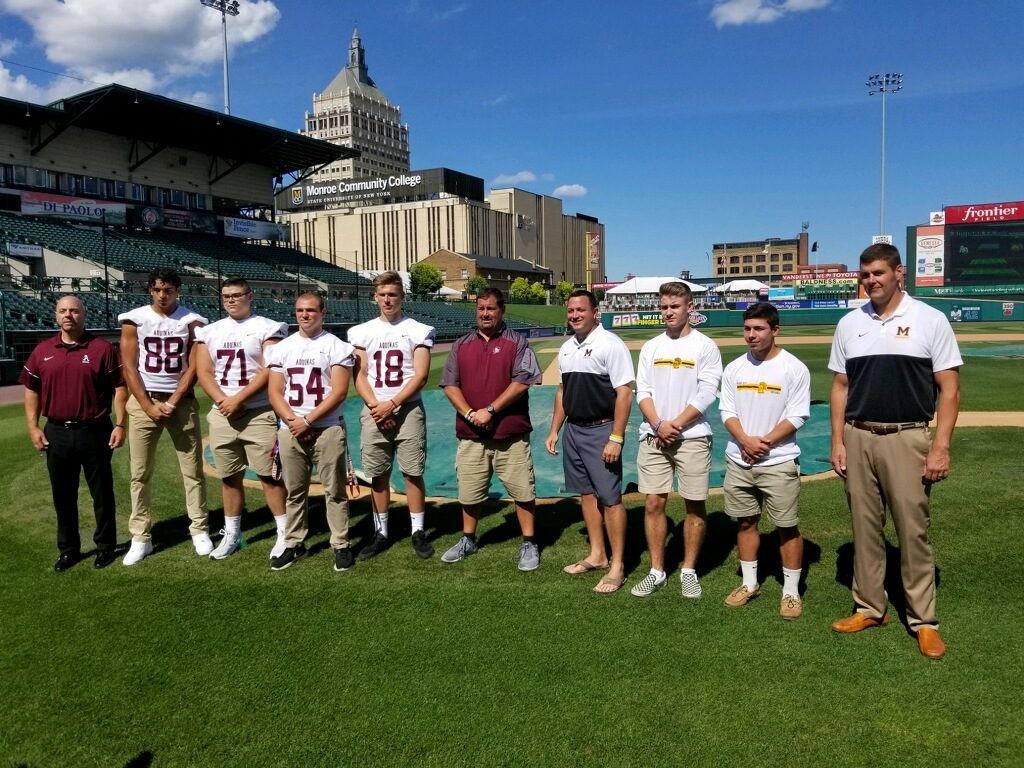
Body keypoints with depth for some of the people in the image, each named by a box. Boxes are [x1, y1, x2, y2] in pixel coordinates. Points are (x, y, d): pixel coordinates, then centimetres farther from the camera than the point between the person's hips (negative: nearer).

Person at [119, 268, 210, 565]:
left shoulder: (192, 321, 1)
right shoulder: (134, 320, 0)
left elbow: (193, 367, -2)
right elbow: (129, 368, -2)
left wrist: (172, 402, -10)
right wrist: (149, 406, -9)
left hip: (181, 401, 0)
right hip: (143, 401, 0)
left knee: (193, 470, 3)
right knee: (140, 473, 3)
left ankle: (200, 530, 13)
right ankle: (140, 538, 11)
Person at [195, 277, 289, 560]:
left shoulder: (267, 328, -3)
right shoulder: (210, 331, 11)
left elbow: (269, 371, -11)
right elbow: (203, 372, 6)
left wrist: (238, 399, -14)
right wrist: (223, 401, -10)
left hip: (259, 413, -4)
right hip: (222, 414, 5)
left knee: (269, 475, -4)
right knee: (229, 477, 11)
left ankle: (284, 533, 5)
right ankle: (231, 534, 23)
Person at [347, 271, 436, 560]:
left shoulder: (419, 331, 0)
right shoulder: (362, 332, 7)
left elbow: (420, 376, -6)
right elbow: (359, 375, 4)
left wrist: (392, 404, -13)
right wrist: (376, 406, -10)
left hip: (408, 410, -2)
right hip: (374, 412, 2)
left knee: (413, 473, 0)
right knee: (377, 475, 7)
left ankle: (418, 531, 12)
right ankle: (380, 533, 19)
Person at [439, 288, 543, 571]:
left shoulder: (517, 342, -1)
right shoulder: (461, 345, 10)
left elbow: (522, 382, -11)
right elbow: (450, 384, 5)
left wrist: (490, 410, -16)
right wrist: (469, 414, -11)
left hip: (511, 434, -3)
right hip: (470, 434, 3)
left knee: (522, 491, 2)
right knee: (469, 492, 13)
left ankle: (529, 544, 16)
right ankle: (468, 540, 31)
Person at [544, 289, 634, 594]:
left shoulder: (610, 344, -13)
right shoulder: (566, 348, 11)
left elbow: (624, 393, -16)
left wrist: (616, 438, -20)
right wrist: (554, 431, 16)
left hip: (601, 430, -8)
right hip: (573, 429, 8)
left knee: (609, 497, -3)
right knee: (586, 493, 15)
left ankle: (616, 566, 8)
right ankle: (597, 555, 28)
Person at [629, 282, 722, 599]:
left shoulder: (705, 347, -1)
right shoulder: (650, 347, 10)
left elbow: (705, 394, -8)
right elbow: (643, 391, 5)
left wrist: (676, 424, -12)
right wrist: (659, 425, -10)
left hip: (692, 437, -3)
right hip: (653, 437, 3)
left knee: (695, 505, 4)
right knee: (654, 503, 3)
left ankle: (689, 571, 18)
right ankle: (657, 571, 15)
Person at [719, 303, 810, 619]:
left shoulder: (794, 368, -7)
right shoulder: (734, 368, 5)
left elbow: (797, 416, -9)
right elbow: (727, 411, 4)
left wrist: (765, 442, -16)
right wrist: (746, 441, -13)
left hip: (779, 461, -4)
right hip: (739, 460, 4)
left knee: (787, 527, 2)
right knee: (746, 521, 13)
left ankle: (791, 591, 14)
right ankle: (749, 583, 27)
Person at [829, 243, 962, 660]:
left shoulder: (930, 320, -2)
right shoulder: (849, 324, 8)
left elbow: (949, 389, -3)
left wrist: (940, 447, -10)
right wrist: (837, 441, 5)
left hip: (907, 439, -3)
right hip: (858, 439, 4)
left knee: (913, 530, 1)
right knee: (864, 528, 11)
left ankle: (924, 620, 15)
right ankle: (869, 608, 24)